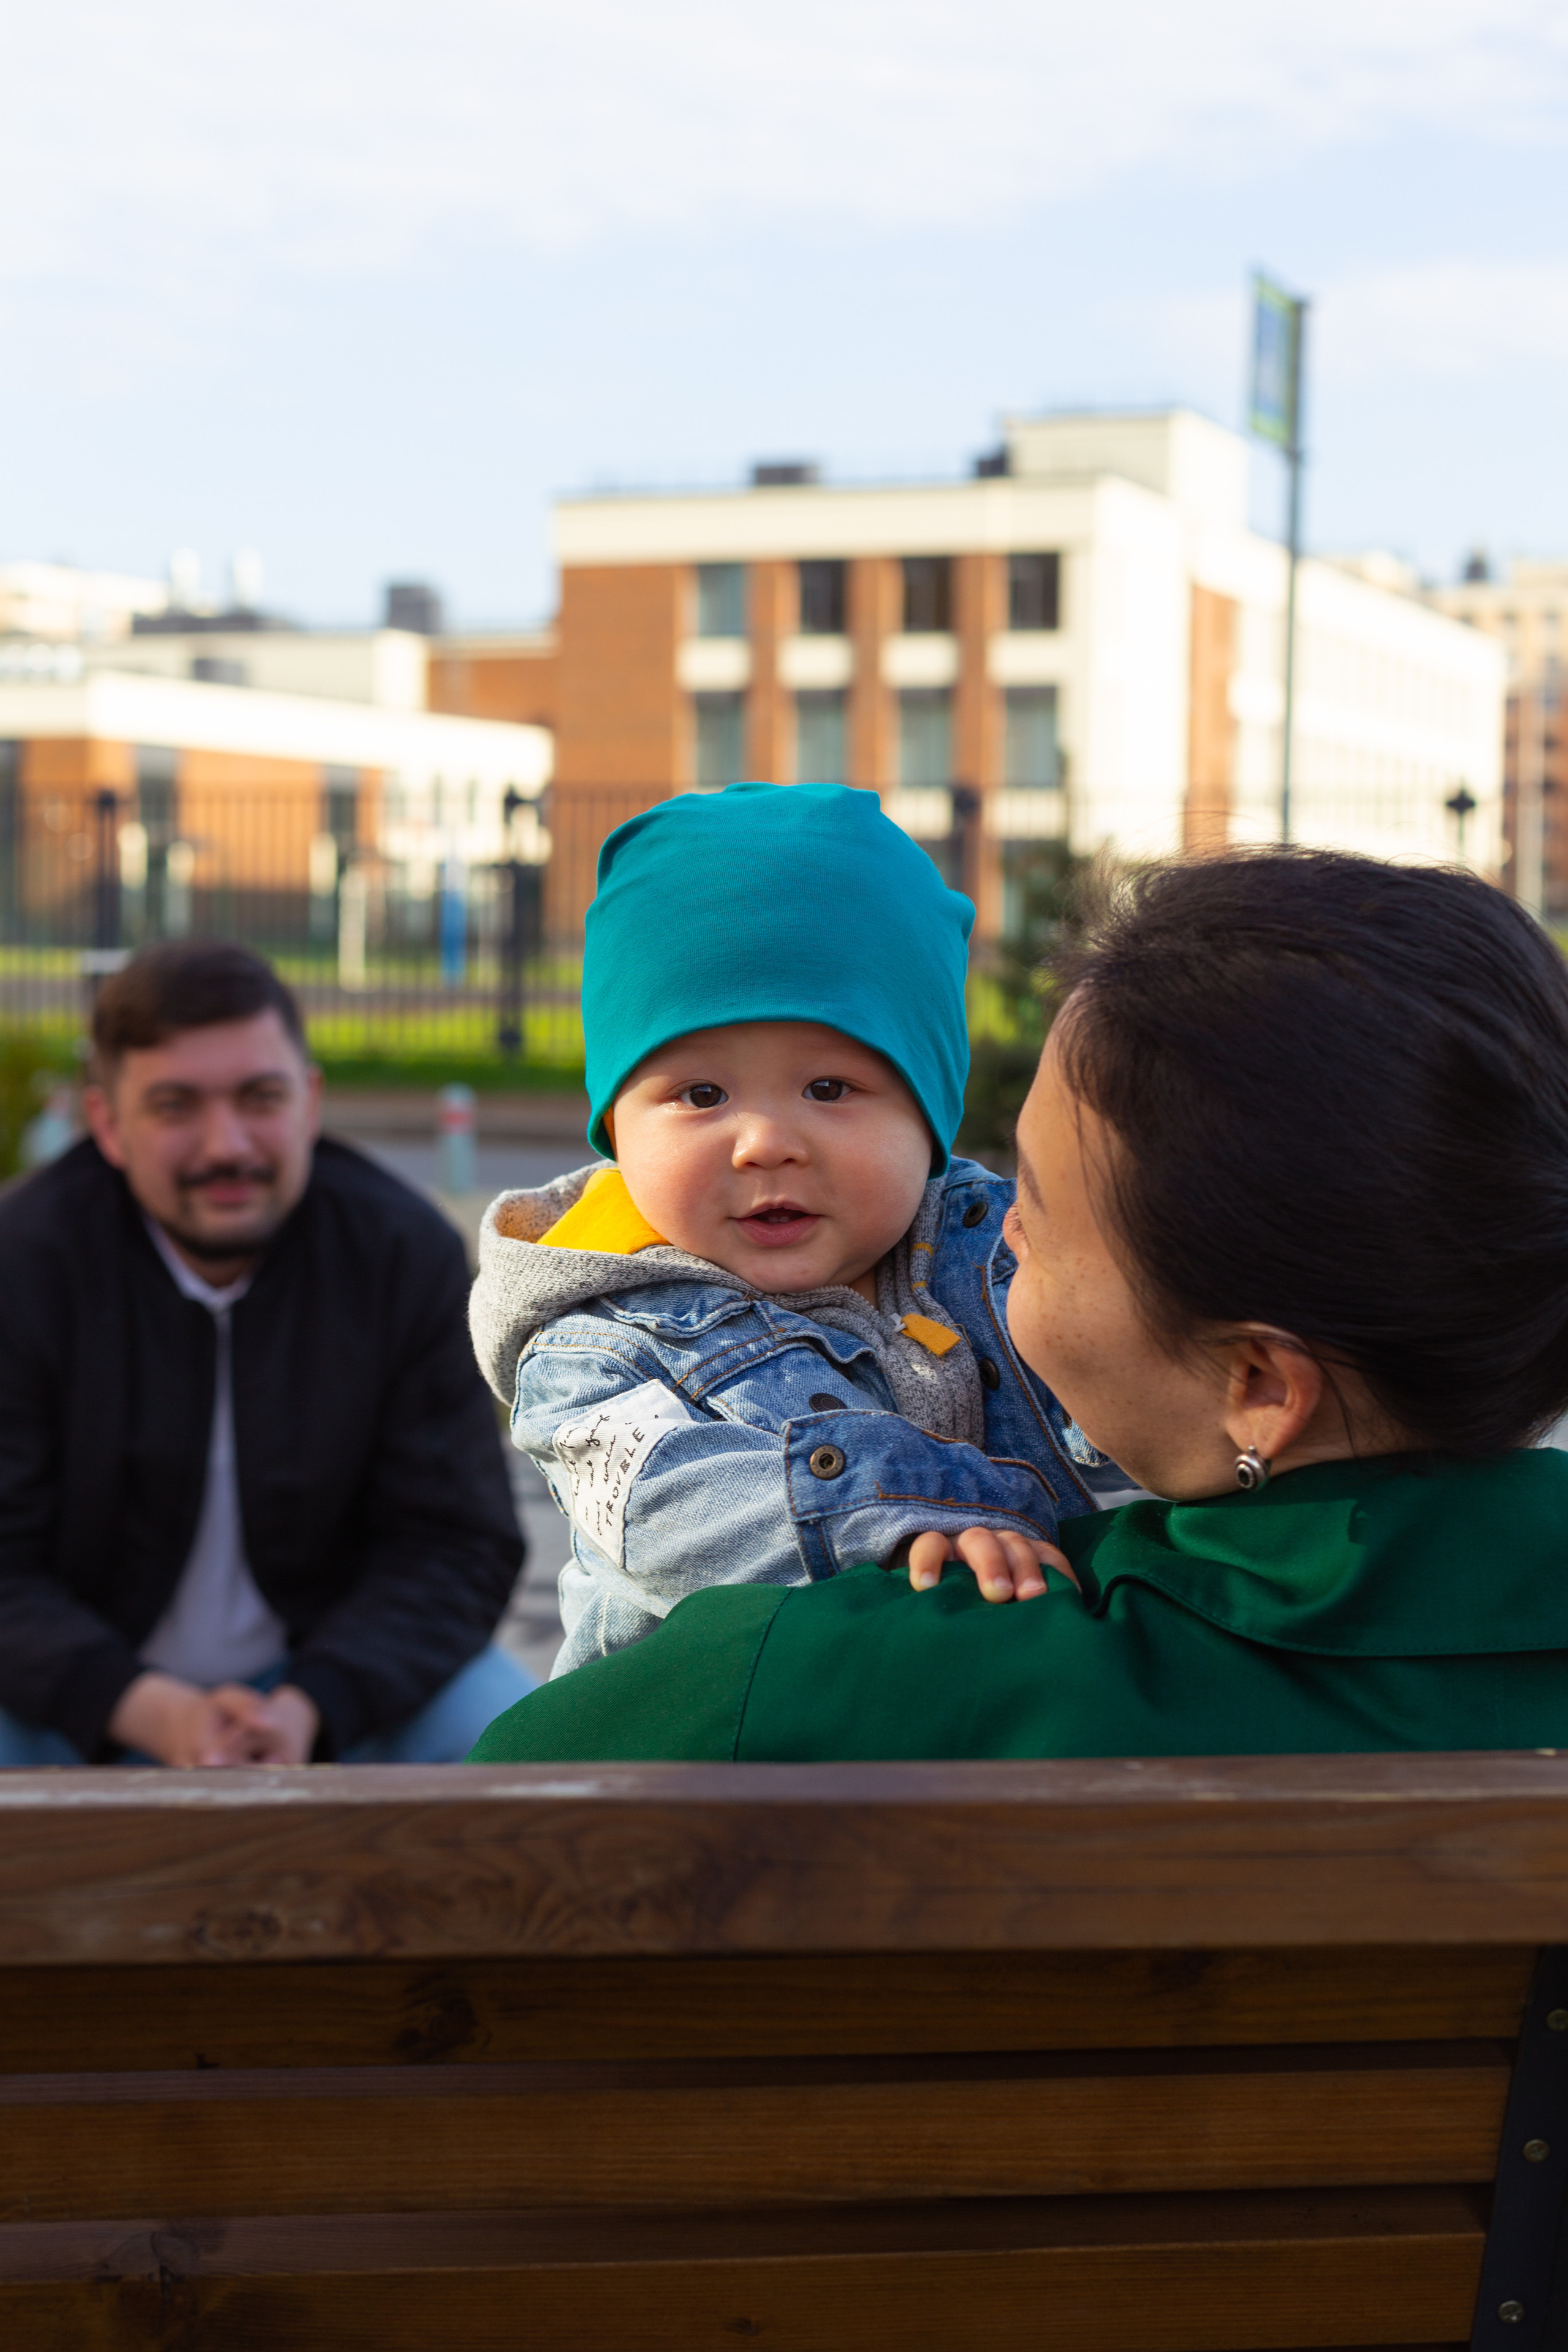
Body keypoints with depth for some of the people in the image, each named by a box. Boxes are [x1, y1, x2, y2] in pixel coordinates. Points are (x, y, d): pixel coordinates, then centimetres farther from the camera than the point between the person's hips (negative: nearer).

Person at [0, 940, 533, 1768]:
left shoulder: (408, 1253, -7)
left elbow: (455, 1547, -7)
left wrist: (307, 1709, -24)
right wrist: (157, 1716, -30)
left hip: (328, 1675, 2)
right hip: (89, 1692, -1)